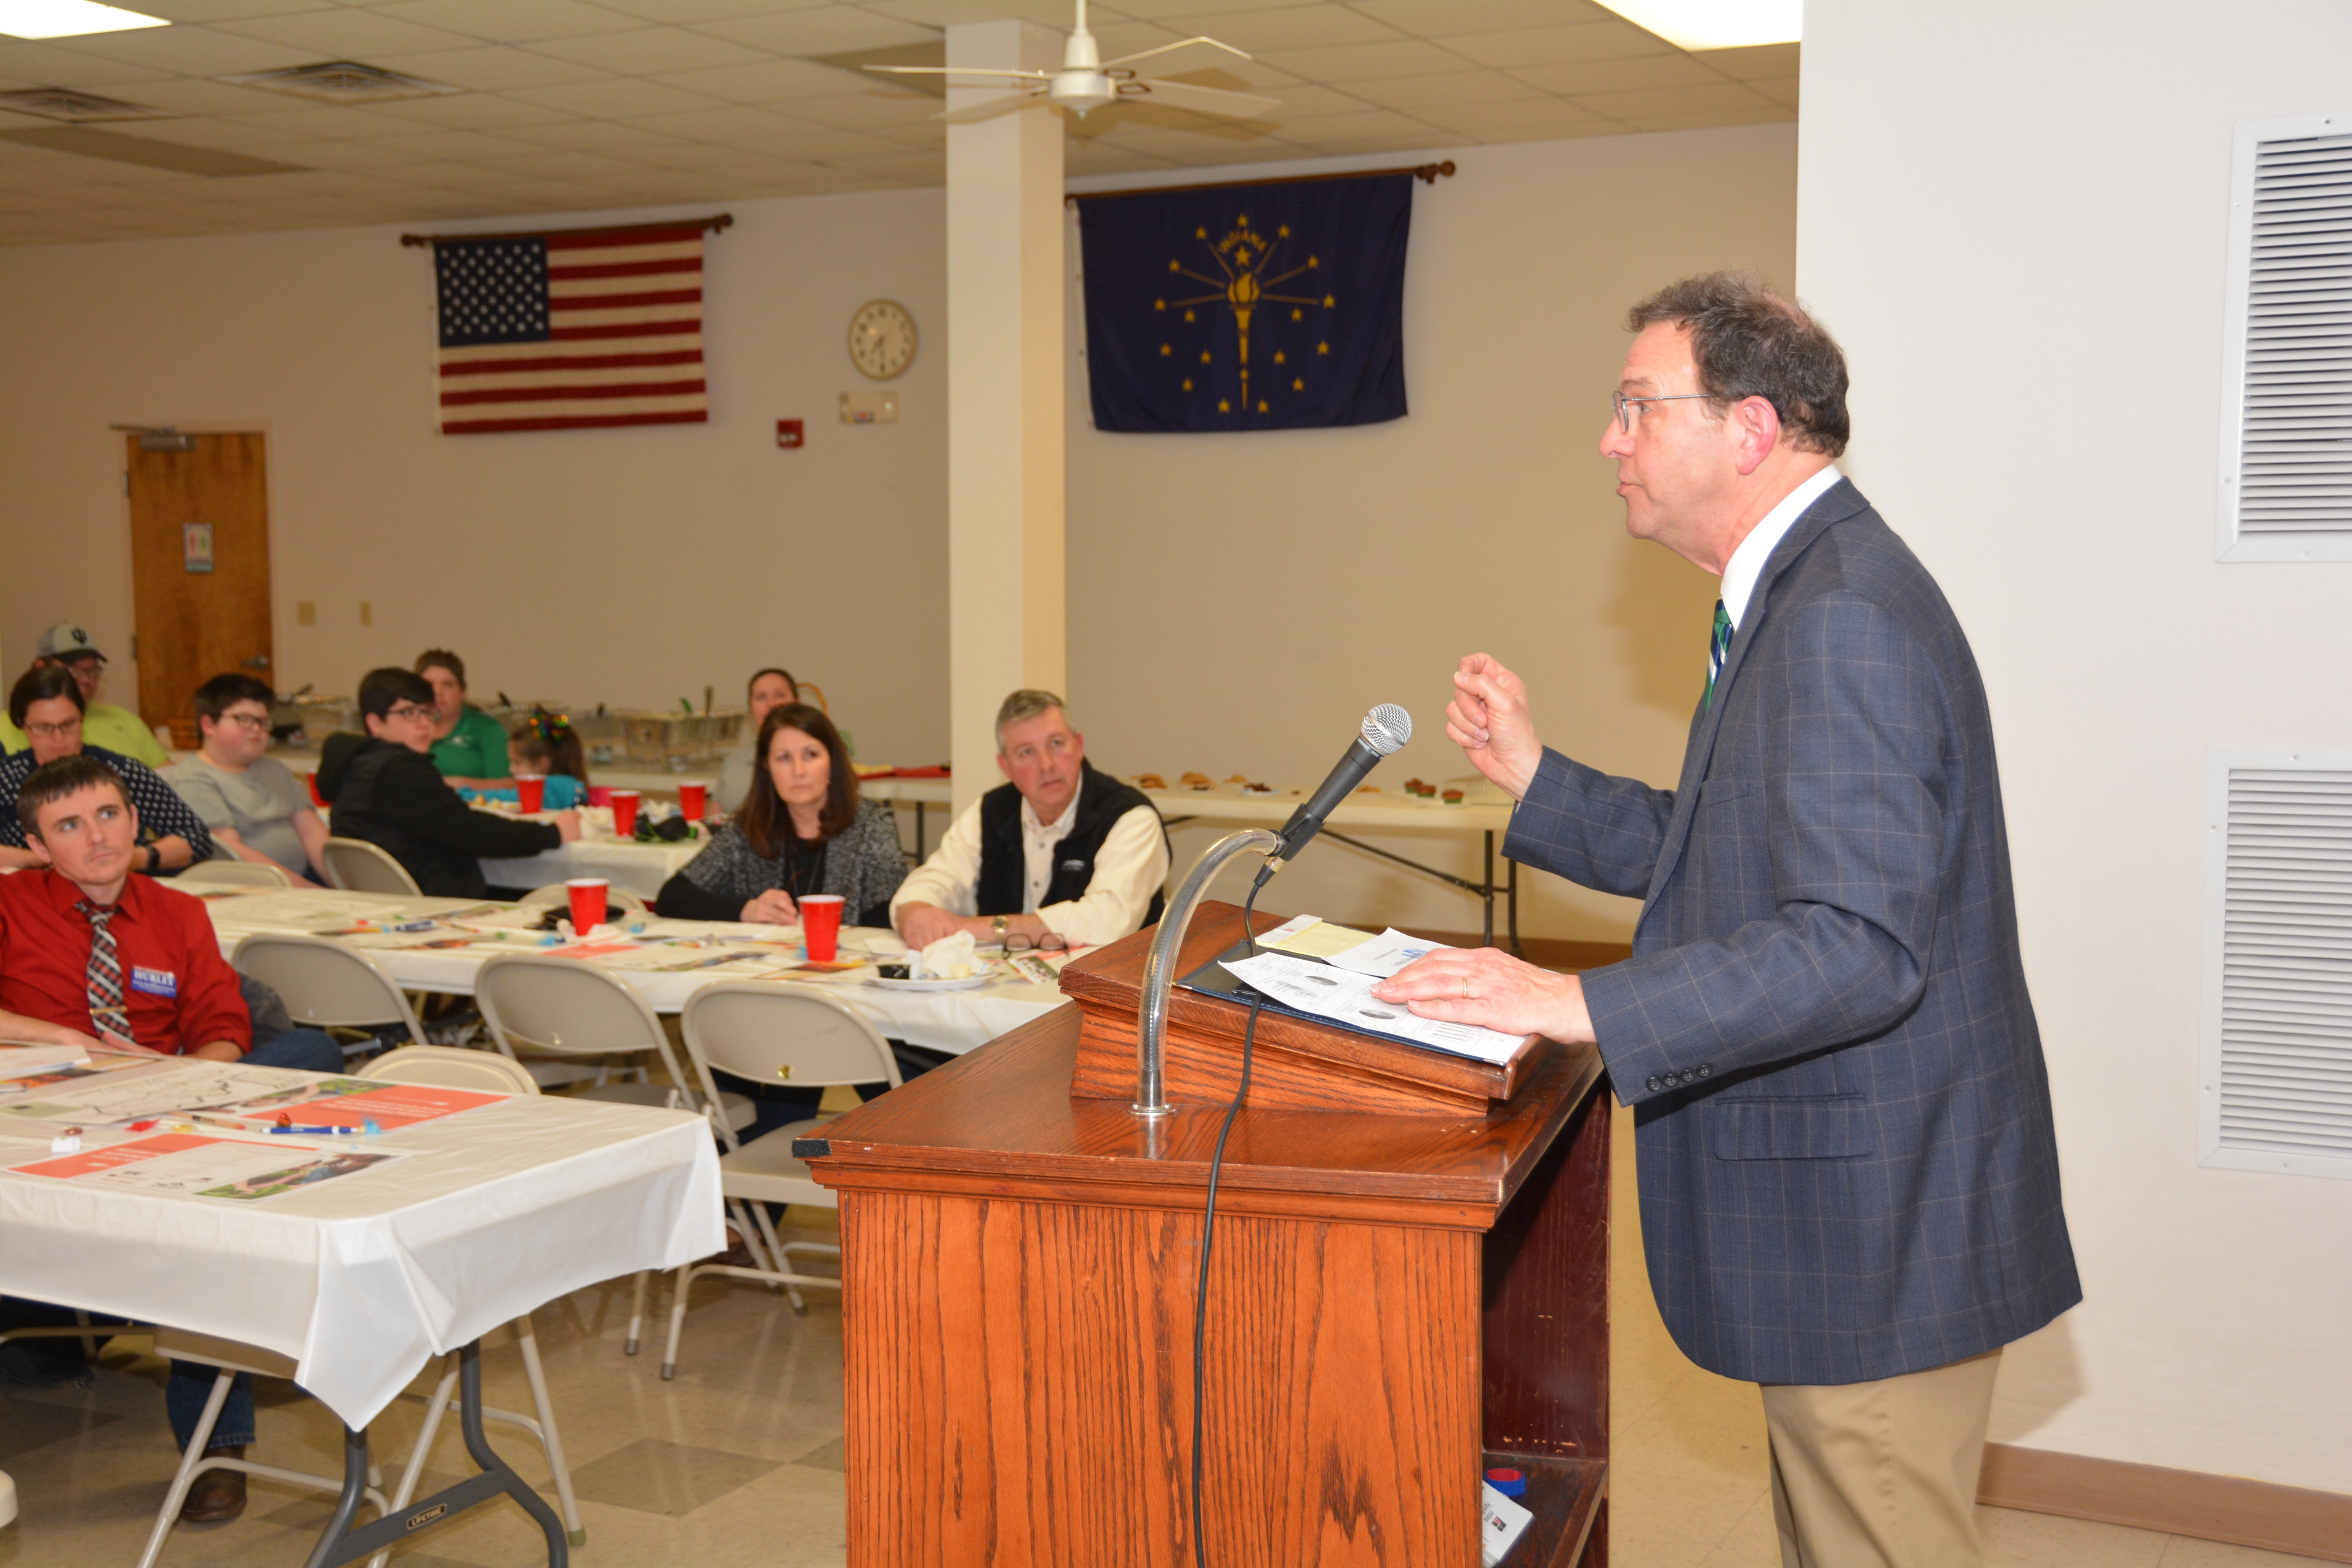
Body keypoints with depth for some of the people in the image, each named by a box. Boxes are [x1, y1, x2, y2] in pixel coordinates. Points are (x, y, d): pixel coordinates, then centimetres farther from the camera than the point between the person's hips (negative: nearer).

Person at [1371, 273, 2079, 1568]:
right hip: (1838, 1212, 11)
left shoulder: (1847, 618, -23)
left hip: (1875, 1221, -10)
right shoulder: (1800, 595, 11)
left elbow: (1861, 947, -31)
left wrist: (1584, 1006, -32)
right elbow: (1721, 854, 16)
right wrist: (1532, 777, 7)